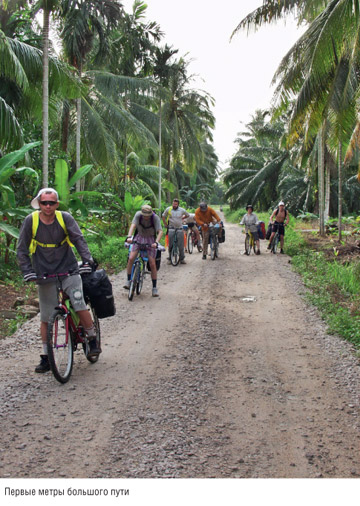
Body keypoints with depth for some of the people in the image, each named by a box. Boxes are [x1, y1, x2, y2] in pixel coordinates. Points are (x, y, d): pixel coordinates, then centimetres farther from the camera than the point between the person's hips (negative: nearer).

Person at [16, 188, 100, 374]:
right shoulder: (31, 221, -5)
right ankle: (45, 357, 18)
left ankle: (93, 341, 5)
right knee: (46, 318, 6)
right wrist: (27, 271, -12)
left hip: (69, 271, -1)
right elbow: (22, 250, -1)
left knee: (80, 306, -18)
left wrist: (87, 259, -25)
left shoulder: (65, 218, -5)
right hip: (44, 274, 1)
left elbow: (79, 239, -10)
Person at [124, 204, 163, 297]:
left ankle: (154, 287, 5)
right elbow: (133, 225, -29)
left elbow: (160, 231, -27)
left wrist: (156, 242, -43)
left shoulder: (155, 218, -21)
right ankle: (128, 280, 1)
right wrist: (129, 236, -46)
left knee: (152, 264, -6)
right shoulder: (138, 214, -18)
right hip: (139, 237, 1)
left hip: (150, 240, -1)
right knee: (131, 258, -17)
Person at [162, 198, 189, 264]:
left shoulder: (182, 210, 1)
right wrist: (165, 224, 10)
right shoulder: (168, 209, -1)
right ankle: (170, 258, 7)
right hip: (171, 228, 0)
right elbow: (163, 216, 14)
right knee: (170, 244, -3)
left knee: (181, 244, -1)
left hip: (179, 228, 1)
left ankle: (182, 258, 7)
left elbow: (187, 215, 20)